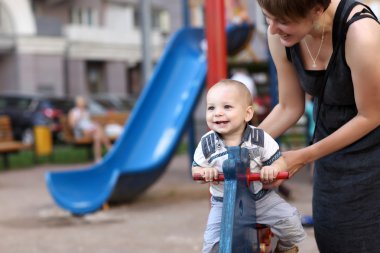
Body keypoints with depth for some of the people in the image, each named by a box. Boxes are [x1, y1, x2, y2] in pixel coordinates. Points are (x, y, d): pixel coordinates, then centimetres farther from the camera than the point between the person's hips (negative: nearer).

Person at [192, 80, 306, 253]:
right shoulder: (206, 144, -10)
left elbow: (279, 161, -7)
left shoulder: (260, 138, -11)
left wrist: (273, 169, -31)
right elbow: (195, 168, 2)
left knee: (290, 218, -12)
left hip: (261, 197, 1)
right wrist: (204, 172, -22)